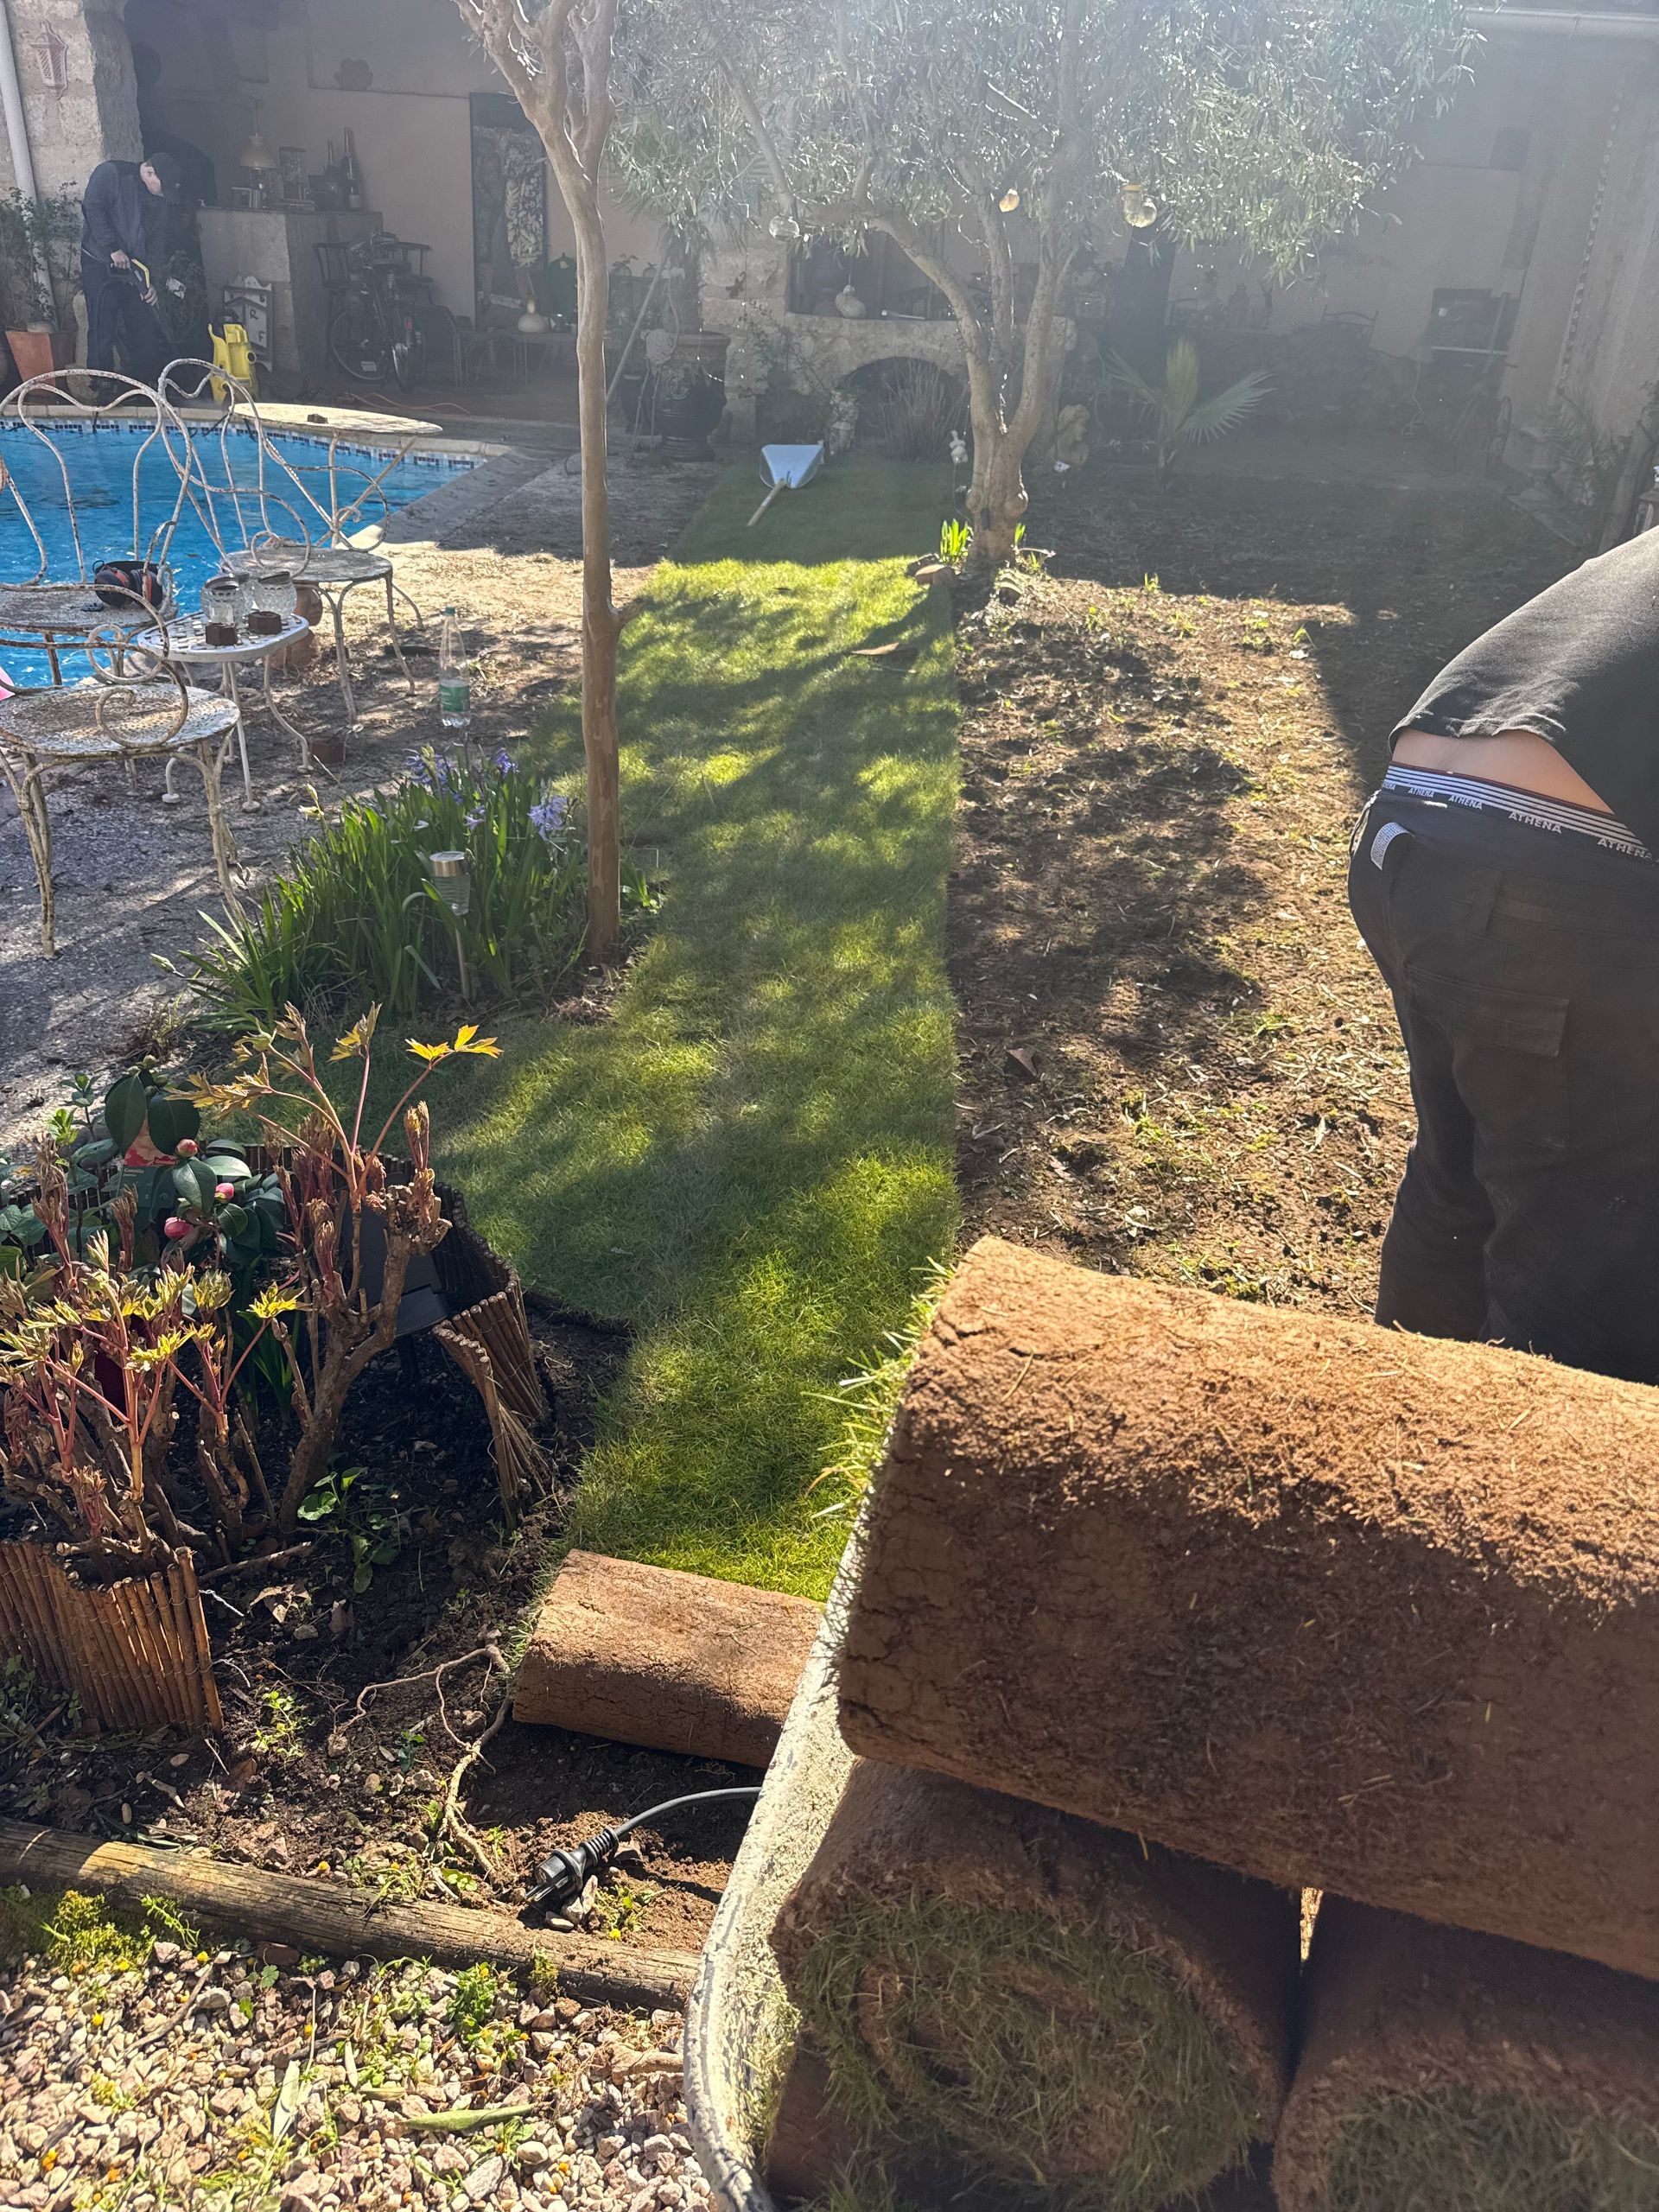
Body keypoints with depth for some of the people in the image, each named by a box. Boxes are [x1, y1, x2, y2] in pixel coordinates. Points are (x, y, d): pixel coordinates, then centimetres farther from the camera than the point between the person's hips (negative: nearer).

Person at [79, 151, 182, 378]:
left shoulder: (159, 201, 14)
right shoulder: (110, 173, -5)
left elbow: (157, 244, 14)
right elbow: (93, 209, -14)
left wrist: (152, 281, 3)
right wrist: (113, 248, -20)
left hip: (134, 271, 6)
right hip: (101, 266, -6)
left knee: (147, 340, 2)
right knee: (103, 335, -8)